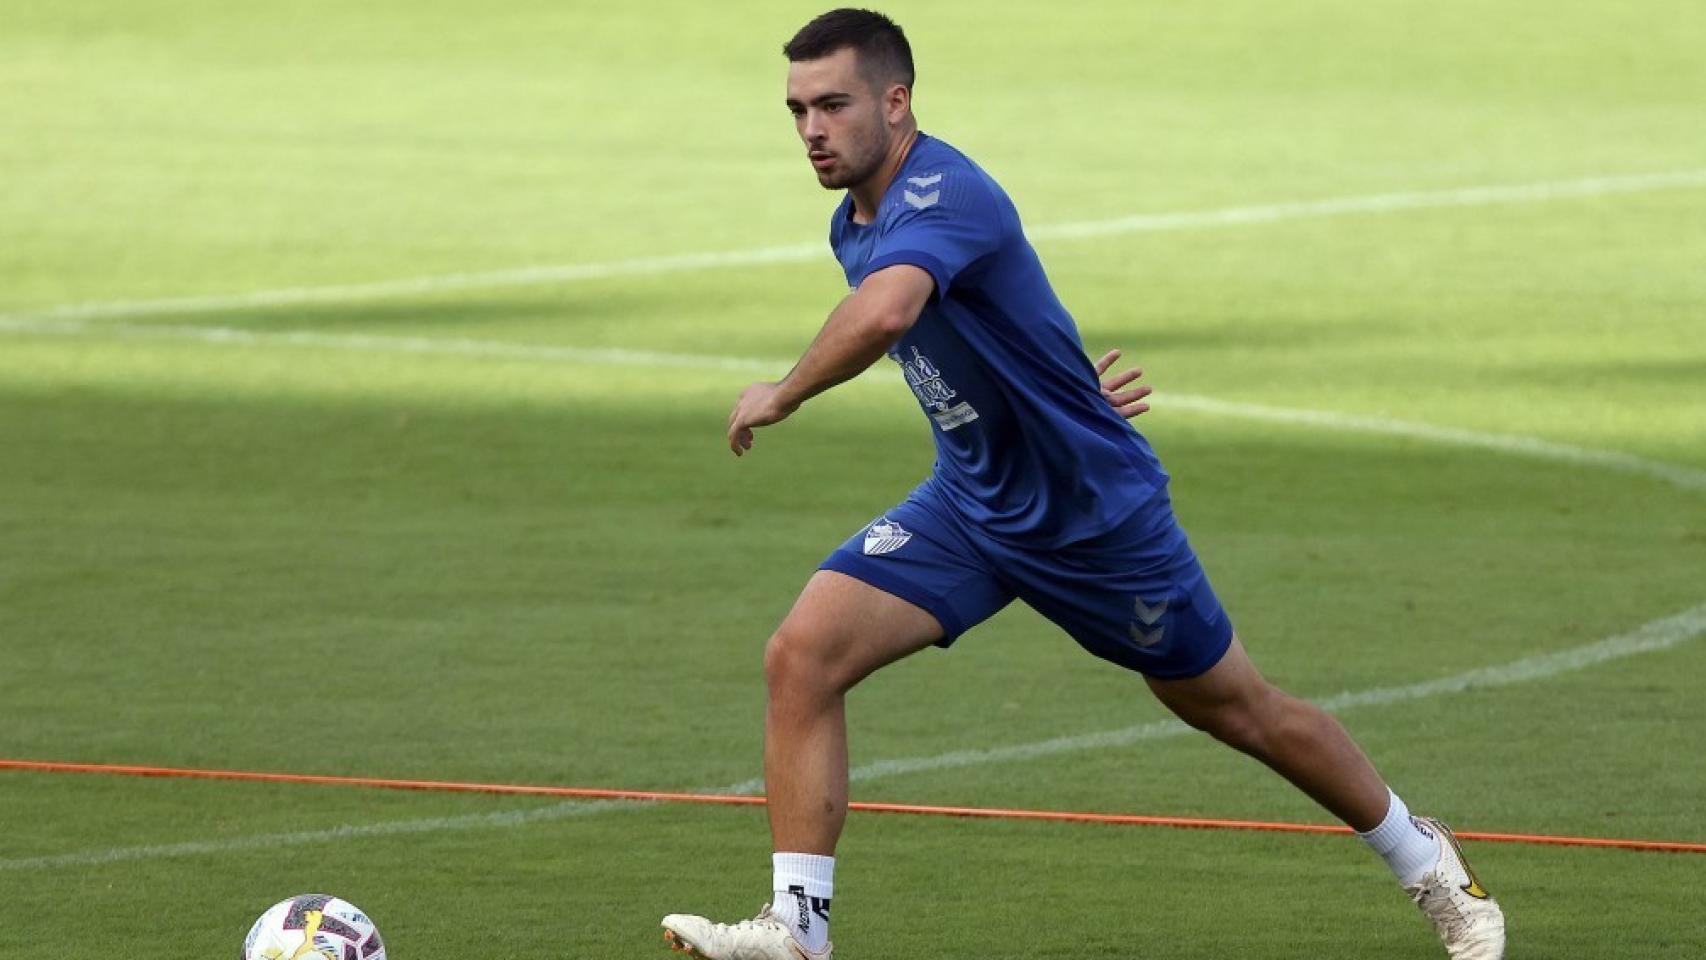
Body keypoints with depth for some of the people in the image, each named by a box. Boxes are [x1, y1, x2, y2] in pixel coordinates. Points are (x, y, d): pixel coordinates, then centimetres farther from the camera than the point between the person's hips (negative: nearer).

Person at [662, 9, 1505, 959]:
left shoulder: (943, 195, -29)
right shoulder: (853, 225, 1)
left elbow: (884, 314, -49)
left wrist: (780, 395, -35)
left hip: (1098, 511, -7)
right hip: (971, 506, 7)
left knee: (1236, 707, 10)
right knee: (801, 656, -13)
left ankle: (1428, 862, 33)